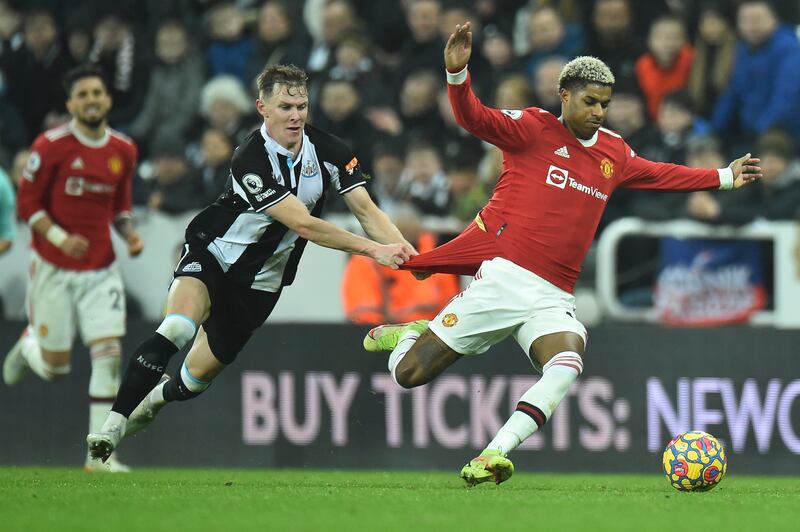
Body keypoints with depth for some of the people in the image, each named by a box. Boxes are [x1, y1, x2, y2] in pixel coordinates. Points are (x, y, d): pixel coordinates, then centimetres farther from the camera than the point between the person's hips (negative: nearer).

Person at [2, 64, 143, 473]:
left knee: (109, 355, -10)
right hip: (54, 269, -3)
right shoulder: (51, 146, -11)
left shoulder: (123, 151, 4)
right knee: (56, 367, 3)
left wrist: (130, 234, -2)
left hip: (101, 270, 3)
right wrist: (59, 237, -22)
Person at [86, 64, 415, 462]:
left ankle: (158, 397, 45)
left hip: (258, 282, 5)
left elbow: (366, 211, -9)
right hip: (211, 254, -5)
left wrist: (404, 250, -28)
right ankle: (114, 423, -28)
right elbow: (302, 225, -29)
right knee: (177, 328, -33)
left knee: (197, 376, 9)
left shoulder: (327, 151, -9)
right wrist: (373, 249, -31)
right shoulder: (250, 159, -26)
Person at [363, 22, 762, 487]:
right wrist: (457, 73, -33)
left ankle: (494, 453, -33)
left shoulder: (614, 152, 16)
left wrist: (725, 178, 36)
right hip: (503, 275, -4)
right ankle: (407, 334, 34)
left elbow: (658, 174, 34)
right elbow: (474, 118, -14)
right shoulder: (534, 128, -1)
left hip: (553, 297, 4)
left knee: (568, 363, -31)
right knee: (409, 375, -4)